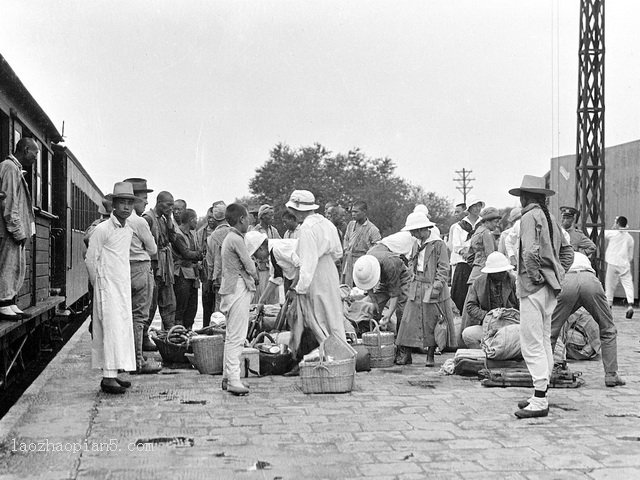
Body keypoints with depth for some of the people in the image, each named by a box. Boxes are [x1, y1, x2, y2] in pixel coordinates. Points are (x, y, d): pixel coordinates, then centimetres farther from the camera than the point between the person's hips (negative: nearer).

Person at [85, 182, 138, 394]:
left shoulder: (129, 230, 12)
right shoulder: (103, 229, -10)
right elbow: (90, 259, -7)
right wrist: (99, 284, 0)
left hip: (124, 287, 7)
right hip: (107, 287, -7)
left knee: (123, 328, 7)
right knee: (112, 329, -12)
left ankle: (114, 372, 14)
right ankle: (108, 377, -12)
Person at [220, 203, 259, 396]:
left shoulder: (230, 238, 17)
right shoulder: (236, 239, -14)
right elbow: (249, 266, -11)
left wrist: (250, 276, 1)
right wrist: (255, 276, 7)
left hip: (232, 289, 10)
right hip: (239, 289, -10)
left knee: (232, 336, 14)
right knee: (236, 337, -10)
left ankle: (228, 376, 19)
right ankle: (233, 380, -10)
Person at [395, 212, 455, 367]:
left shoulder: (438, 244, -9)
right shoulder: (418, 244, 12)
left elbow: (443, 269, -10)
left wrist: (437, 286, -16)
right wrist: (413, 282, 14)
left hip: (432, 290, -6)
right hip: (416, 288, 6)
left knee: (431, 324, 2)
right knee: (409, 321, 1)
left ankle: (430, 356, 12)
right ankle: (405, 355, 5)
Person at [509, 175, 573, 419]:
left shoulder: (530, 217, -11)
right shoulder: (549, 217, 15)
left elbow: (530, 251, -25)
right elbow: (567, 250, 21)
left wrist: (535, 276, -14)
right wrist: (558, 275, 15)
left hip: (533, 287, -9)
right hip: (550, 288, 9)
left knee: (532, 344, -8)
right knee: (544, 342, 14)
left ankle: (539, 401, -9)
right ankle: (541, 396, 22)